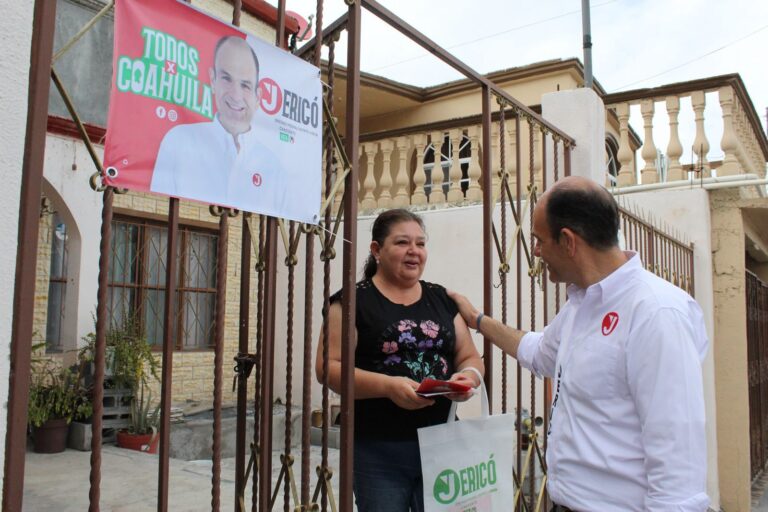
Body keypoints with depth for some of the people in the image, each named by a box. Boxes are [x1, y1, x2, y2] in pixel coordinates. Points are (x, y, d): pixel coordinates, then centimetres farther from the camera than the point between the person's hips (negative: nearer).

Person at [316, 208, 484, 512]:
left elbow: (470, 357, 12)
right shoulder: (354, 300, -4)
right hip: (378, 450, -4)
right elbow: (328, 367, -10)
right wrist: (387, 385, -24)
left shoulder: (442, 299, 10)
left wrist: (469, 377, -11)